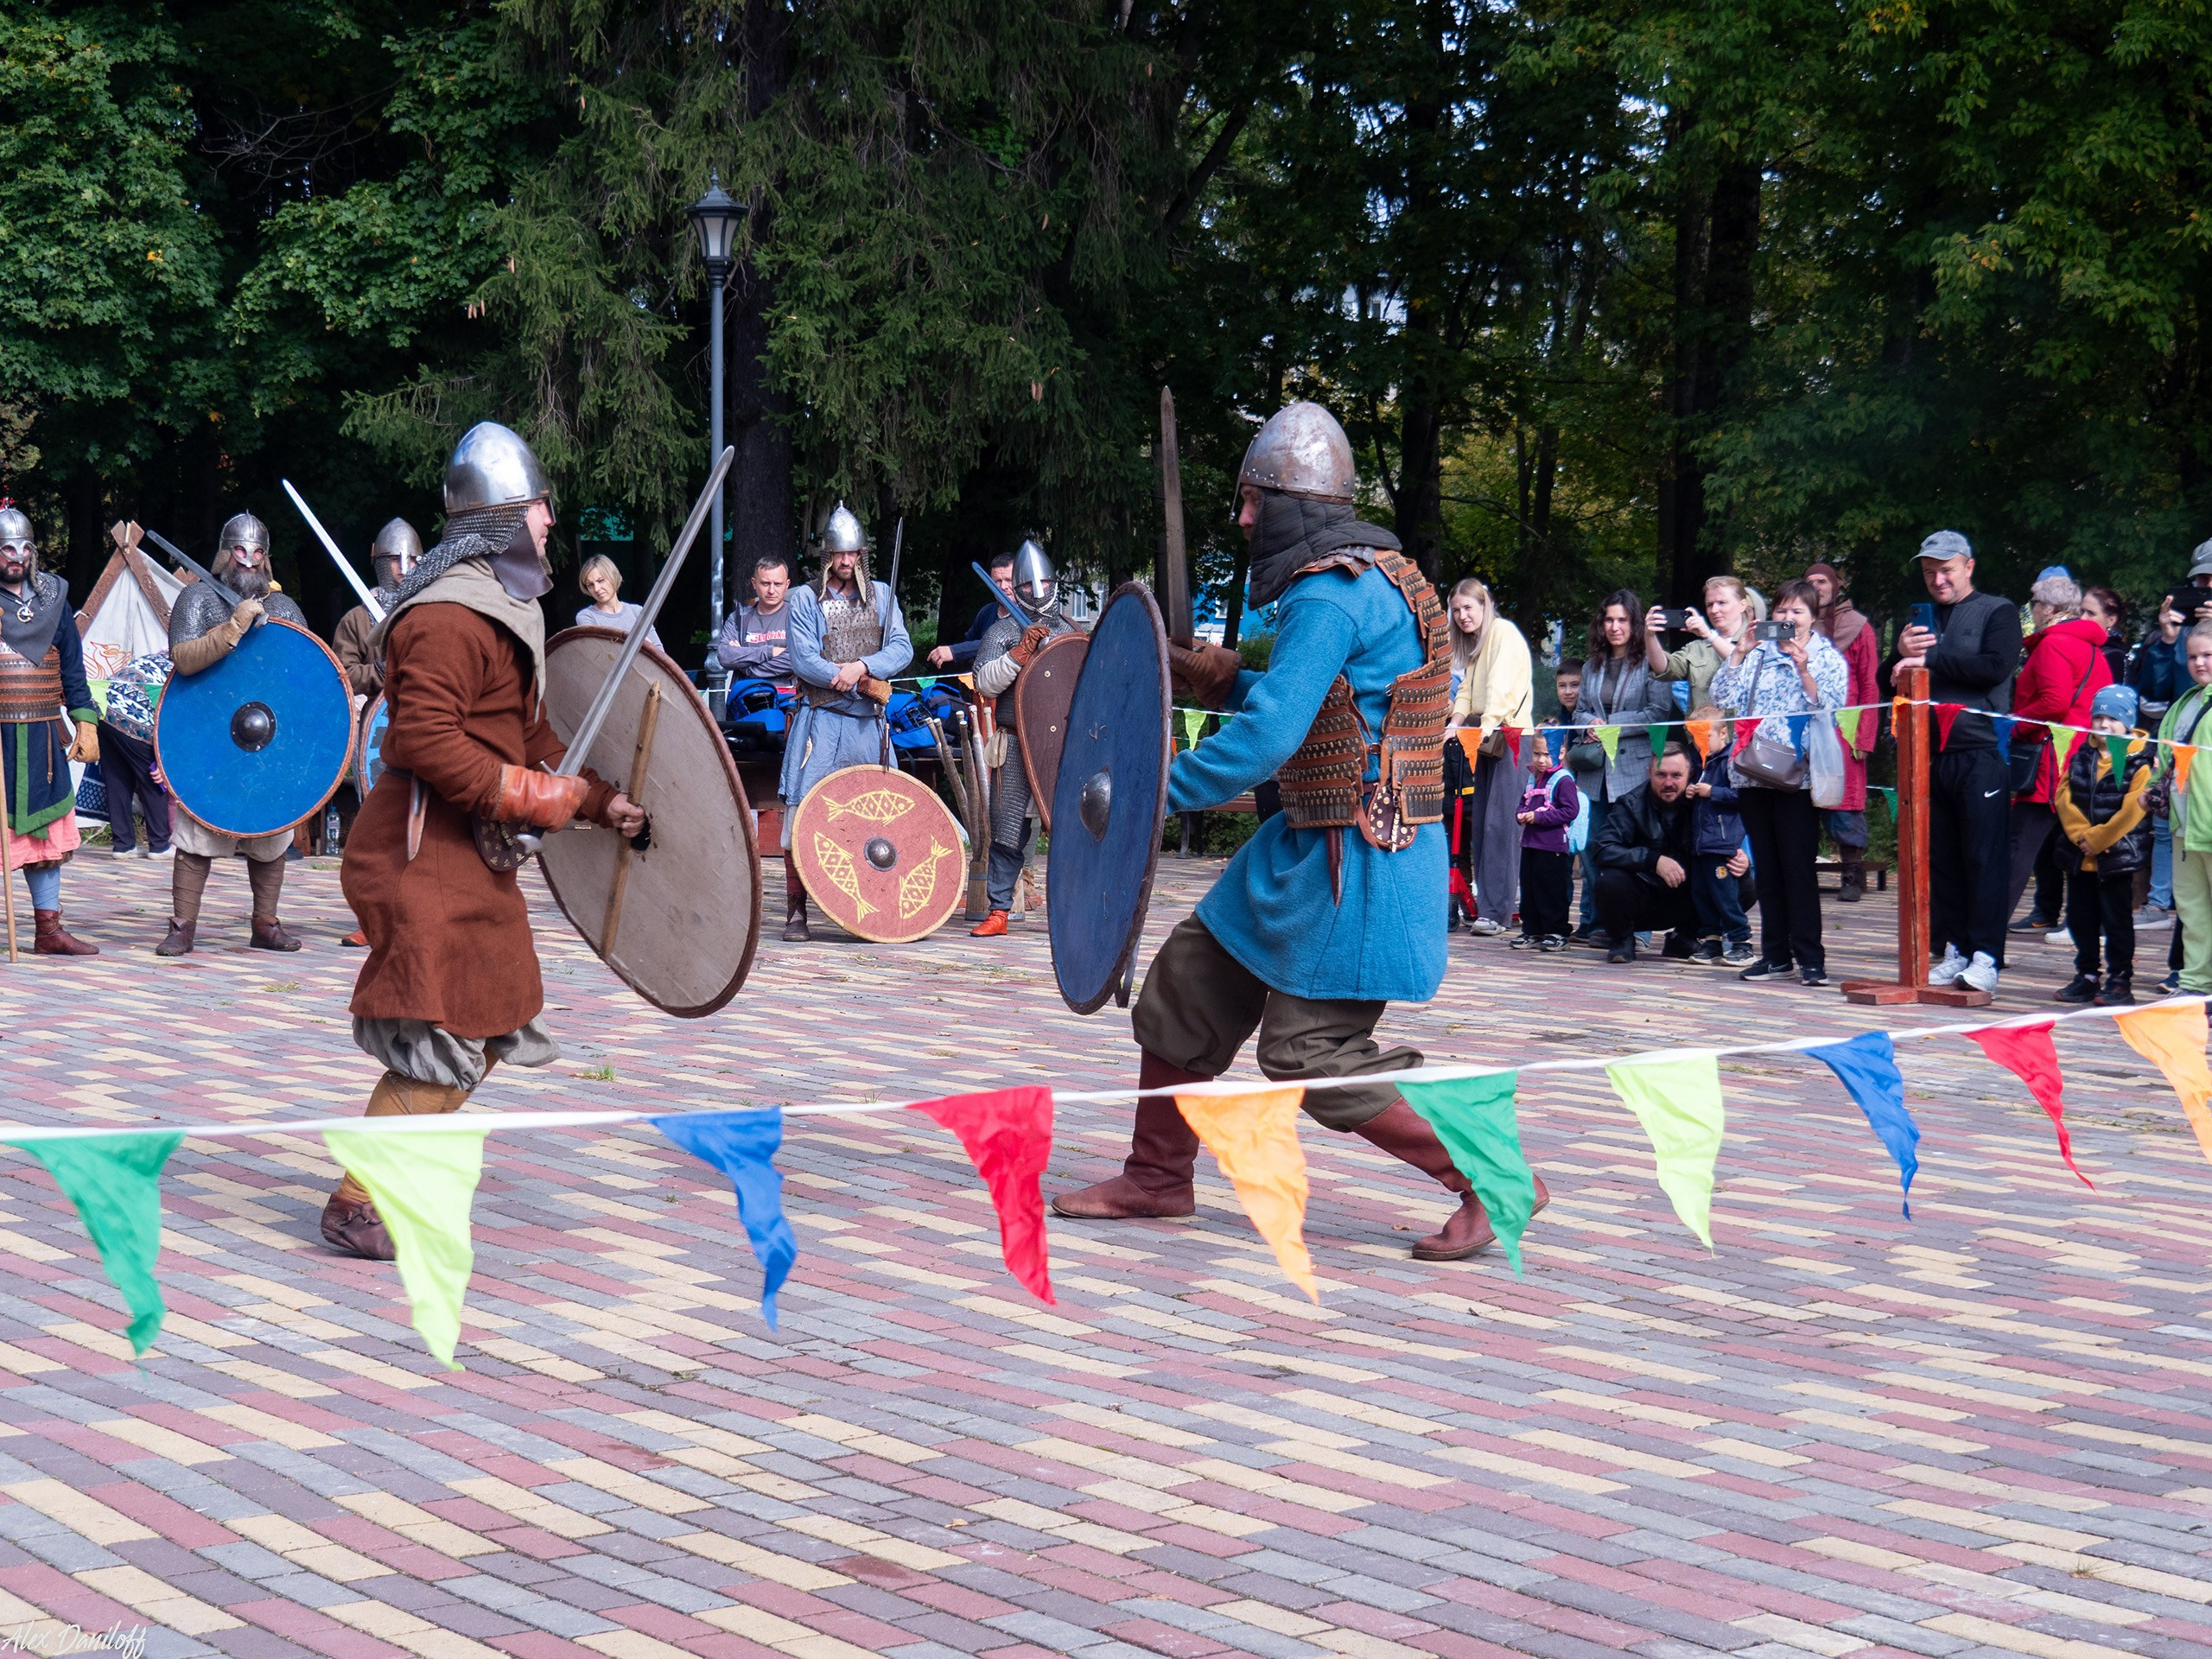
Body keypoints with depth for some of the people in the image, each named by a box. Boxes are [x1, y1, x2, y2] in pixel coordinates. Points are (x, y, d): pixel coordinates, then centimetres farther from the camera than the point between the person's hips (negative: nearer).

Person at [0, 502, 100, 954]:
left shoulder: (52, 597, 11)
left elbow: (72, 667, 14)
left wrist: (85, 721, 9)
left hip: (42, 736, 5)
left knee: (47, 830, 9)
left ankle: (49, 930, 15)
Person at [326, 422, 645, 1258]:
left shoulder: (506, 604, 15)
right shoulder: (450, 617, -20)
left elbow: (527, 733, 21)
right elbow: (430, 745, -27)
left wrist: (598, 797, 11)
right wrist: (549, 800, -22)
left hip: (472, 855, 11)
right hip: (425, 855, -11)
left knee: (485, 1027, 16)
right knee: (438, 1037, -9)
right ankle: (358, 1205, 0)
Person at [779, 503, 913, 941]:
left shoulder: (881, 596, 12)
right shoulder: (806, 598, 2)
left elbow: (902, 649, 2)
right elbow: (803, 659, -8)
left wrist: (862, 666, -15)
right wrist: (860, 681, -13)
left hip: (868, 724, 3)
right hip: (819, 720, -3)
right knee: (803, 814, -10)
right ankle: (796, 909, -6)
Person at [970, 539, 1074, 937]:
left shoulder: (1069, 631, 15)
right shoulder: (1003, 631, 5)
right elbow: (985, 682, -8)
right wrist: (1021, 651, -17)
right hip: (1016, 745, -2)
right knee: (1009, 829, -2)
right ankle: (999, 910, 5)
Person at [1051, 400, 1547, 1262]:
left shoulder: (1330, 592, -18)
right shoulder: (1378, 576, 14)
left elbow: (1270, 734, -26)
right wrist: (1227, 683, 15)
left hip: (1355, 859, -10)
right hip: (1313, 841, 10)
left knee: (1311, 1055, -8)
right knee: (1189, 980, 13)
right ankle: (1157, 1176, 25)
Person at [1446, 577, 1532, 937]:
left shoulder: (1504, 632, -7)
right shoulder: (1473, 642, 20)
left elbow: (1501, 686, -20)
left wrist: (1486, 726, -31)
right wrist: (1455, 725, 0)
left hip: (1506, 737, -9)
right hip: (1481, 738, 9)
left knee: (1499, 823, -12)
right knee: (1479, 822, 4)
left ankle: (1495, 912, -14)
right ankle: (1483, 906, 5)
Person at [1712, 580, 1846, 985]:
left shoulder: (1827, 658, 4)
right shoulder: (1758, 655, 13)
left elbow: (1831, 710, -8)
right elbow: (1724, 697, 4)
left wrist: (1804, 671, -16)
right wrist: (1739, 653, -4)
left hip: (1798, 778, -4)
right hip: (1754, 776, 4)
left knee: (1799, 868, -7)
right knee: (1766, 868, 8)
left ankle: (1810, 958, -3)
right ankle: (1775, 954, 15)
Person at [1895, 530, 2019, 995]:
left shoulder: (1998, 612, 4)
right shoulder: (1919, 618, 20)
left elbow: (1995, 666, -12)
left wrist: (1930, 660, -13)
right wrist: (1902, 653, -2)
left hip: (1980, 752, -5)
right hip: (1929, 753, 5)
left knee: (1984, 856, -6)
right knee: (1940, 856, 4)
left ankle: (1985, 956, -6)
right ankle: (1954, 951, 10)